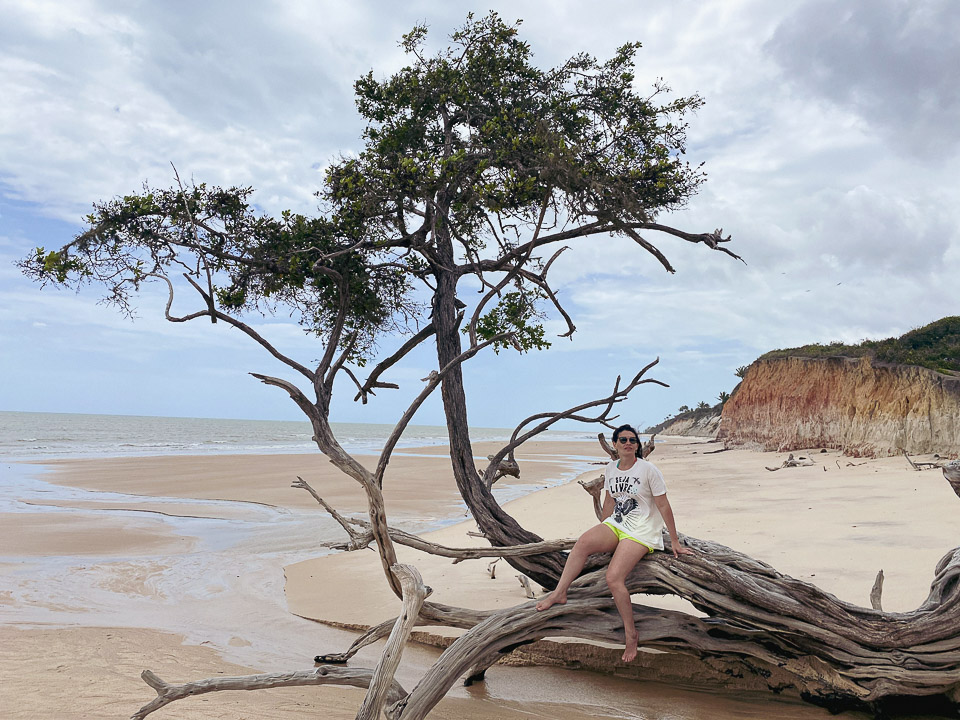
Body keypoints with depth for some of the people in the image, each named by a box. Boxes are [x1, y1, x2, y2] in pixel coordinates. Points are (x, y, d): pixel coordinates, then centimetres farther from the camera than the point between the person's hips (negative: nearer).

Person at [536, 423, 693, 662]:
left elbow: (664, 506, -6)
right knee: (583, 542, -27)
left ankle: (630, 633, -7)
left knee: (613, 578, -23)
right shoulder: (610, 469, 6)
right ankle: (559, 593, -18)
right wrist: (601, 533, 25)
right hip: (615, 525, 5)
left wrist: (675, 542, -2)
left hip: (641, 533, -5)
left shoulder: (648, 469, -10)